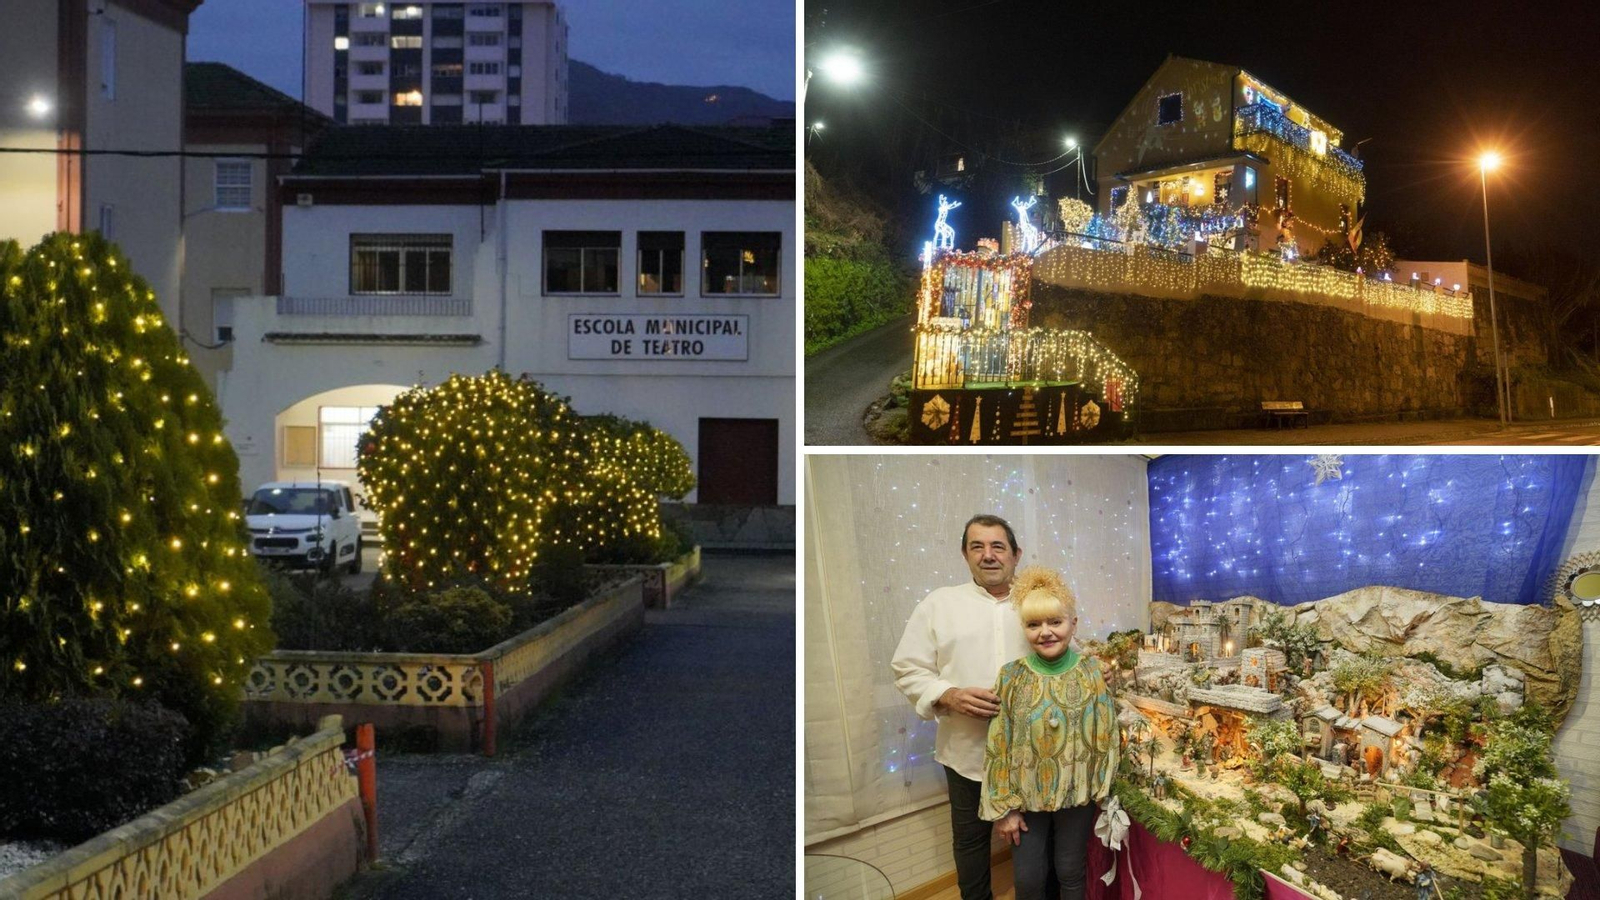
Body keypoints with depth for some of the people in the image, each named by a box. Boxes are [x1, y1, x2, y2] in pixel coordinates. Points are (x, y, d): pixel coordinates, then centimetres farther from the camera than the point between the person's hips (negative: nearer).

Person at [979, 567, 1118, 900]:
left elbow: (1105, 738, -3)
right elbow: (998, 747, -6)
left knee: (1071, 873, 15)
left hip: (1076, 795, 0)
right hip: (1026, 797, 0)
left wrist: (1101, 793, -4)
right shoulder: (1013, 676, -9)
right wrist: (1004, 807, -7)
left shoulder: (1091, 672, -8)